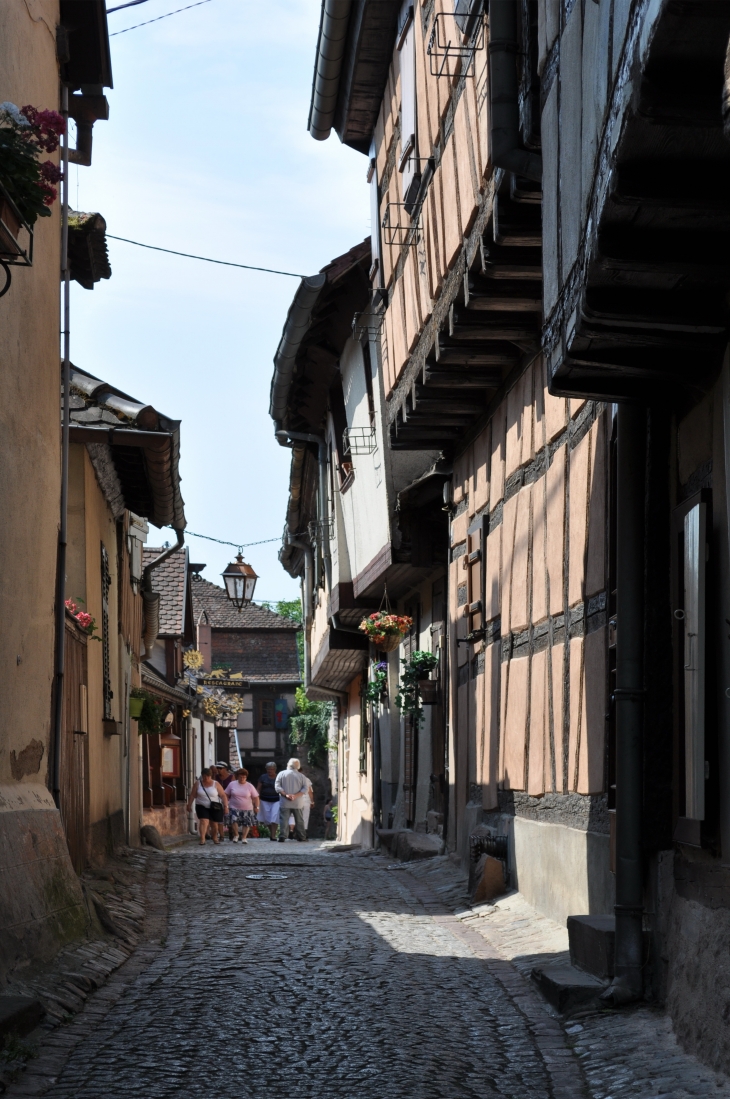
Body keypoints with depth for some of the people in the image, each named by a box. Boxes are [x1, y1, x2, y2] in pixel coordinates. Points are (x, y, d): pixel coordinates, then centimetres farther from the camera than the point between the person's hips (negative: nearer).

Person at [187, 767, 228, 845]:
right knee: (203, 821, -19)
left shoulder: (216, 784, -4)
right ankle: (202, 839, -26)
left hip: (215, 808, 0)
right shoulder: (198, 784, 0)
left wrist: (225, 806, -9)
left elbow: (223, 795, -3)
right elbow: (192, 795, 4)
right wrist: (189, 805, 0)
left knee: (214, 824, 11)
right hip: (202, 807, 0)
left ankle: (215, 838, 33)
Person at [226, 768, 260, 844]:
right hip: (234, 808, -1)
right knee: (234, 820, -19)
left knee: (246, 824, 3)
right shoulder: (232, 784, 1)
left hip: (247, 809, 1)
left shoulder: (250, 786, 0)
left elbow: (255, 797, 4)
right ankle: (236, 835, 3)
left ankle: (244, 838, 19)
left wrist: (256, 807, -2)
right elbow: (227, 795, 8)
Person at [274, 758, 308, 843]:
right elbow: (304, 789, -6)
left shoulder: (282, 774, 2)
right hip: (297, 803, 1)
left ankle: (282, 837, -8)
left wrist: (285, 795, -13)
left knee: (283, 820, 0)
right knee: (299, 820, 11)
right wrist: (295, 796, -13)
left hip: (284, 802, -1)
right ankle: (301, 837, 13)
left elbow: (277, 787, -7)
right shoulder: (301, 776, 4)